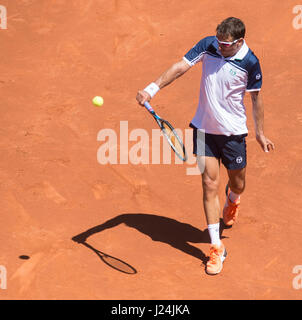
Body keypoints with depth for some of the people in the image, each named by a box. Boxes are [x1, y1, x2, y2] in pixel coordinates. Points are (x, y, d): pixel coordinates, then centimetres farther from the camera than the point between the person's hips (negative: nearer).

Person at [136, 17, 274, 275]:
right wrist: (152, 88, -22)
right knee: (210, 184, -4)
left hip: (233, 132, -1)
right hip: (204, 128, 1)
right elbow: (181, 67, -9)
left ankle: (232, 199, 54)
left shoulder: (250, 62, -14)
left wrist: (260, 133, 4)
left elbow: (256, 98, -3)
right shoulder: (208, 45, -8)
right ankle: (216, 248, 3)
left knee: (238, 185, 13)